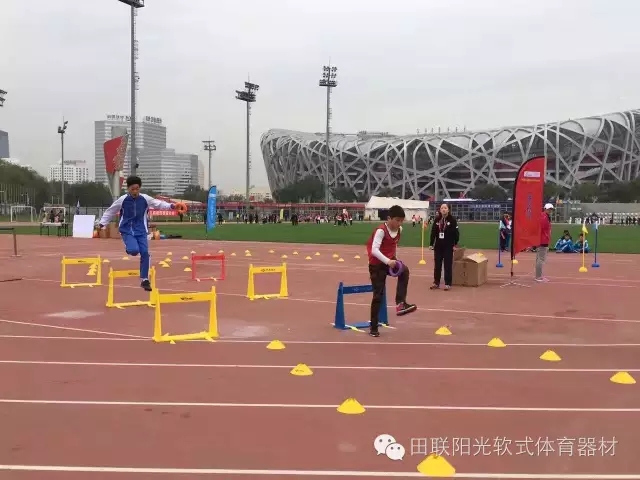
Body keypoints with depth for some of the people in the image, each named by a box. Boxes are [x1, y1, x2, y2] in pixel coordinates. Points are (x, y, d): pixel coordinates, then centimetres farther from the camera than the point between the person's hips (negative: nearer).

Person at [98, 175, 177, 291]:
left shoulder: (145, 199, -3)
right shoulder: (122, 200, -6)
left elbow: (158, 204, 2)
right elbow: (111, 211, 5)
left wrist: (170, 206, -15)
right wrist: (103, 222, 5)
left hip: (141, 230, 2)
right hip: (127, 230, -2)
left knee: (145, 253, -9)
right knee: (134, 250, -25)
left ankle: (145, 280, 1)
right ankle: (129, 248, 18)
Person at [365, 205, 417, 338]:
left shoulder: (399, 230, 0)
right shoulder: (381, 230, -21)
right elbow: (374, 250, -32)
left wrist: (393, 259, 8)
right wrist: (387, 261, -41)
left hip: (390, 261, 5)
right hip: (377, 264, -5)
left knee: (405, 271, -27)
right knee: (378, 295, -2)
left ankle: (401, 303, -24)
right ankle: (373, 327, 10)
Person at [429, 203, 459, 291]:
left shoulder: (452, 219, -6)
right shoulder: (437, 220, 6)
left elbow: (456, 232, -7)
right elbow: (433, 232, 8)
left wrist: (455, 244, -10)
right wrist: (431, 244, 4)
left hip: (448, 246, -4)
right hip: (438, 245, 4)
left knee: (448, 265, 0)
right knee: (437, 265, 8)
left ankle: (448, 284, 7)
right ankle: (436, 283, 17)